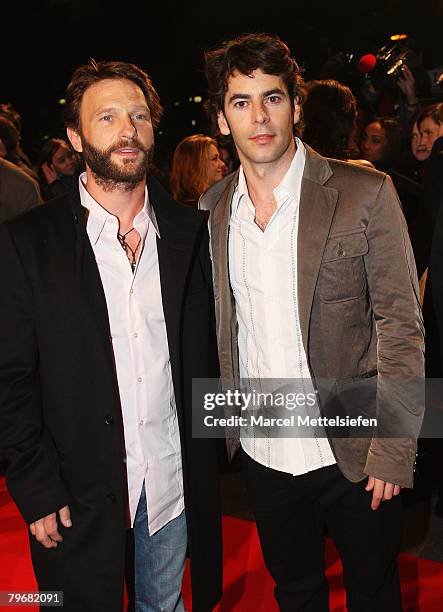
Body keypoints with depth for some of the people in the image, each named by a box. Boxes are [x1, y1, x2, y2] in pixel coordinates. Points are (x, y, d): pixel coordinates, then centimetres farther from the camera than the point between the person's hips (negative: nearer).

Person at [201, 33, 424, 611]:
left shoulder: (365, 194, -12)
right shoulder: (212, 210, 1)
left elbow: (402, 326, -11)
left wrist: (392, 451, -14)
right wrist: (227, 419, 5)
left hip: (352, 453, -3)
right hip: (262, 451, 4)